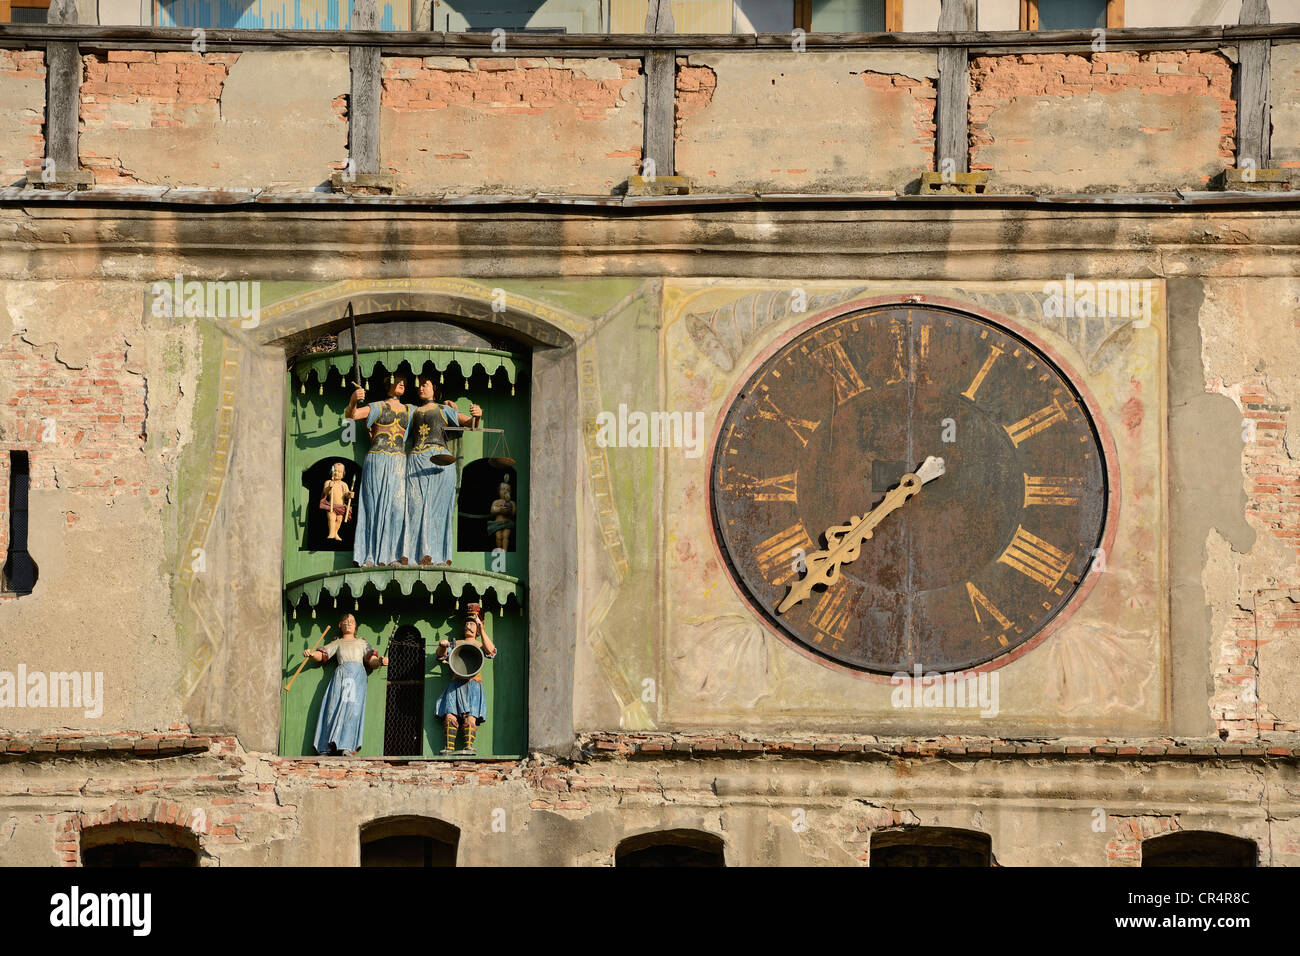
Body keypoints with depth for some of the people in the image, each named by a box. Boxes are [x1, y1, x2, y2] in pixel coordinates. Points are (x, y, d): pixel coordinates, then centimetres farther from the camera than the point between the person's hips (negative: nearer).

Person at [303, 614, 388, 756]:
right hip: (341, 674, 0)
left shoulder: (361, 643, 25)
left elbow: (371, 661, 14)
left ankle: (347, 747, -27)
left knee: (353, 708, -17)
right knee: (336, 707, -15)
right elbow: (321, 655, 12)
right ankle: (330, 746, -20)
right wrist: (310, 654, -11)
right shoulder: (337, 643, 24)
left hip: (358, 675, 0)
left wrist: (380, 661, -10)